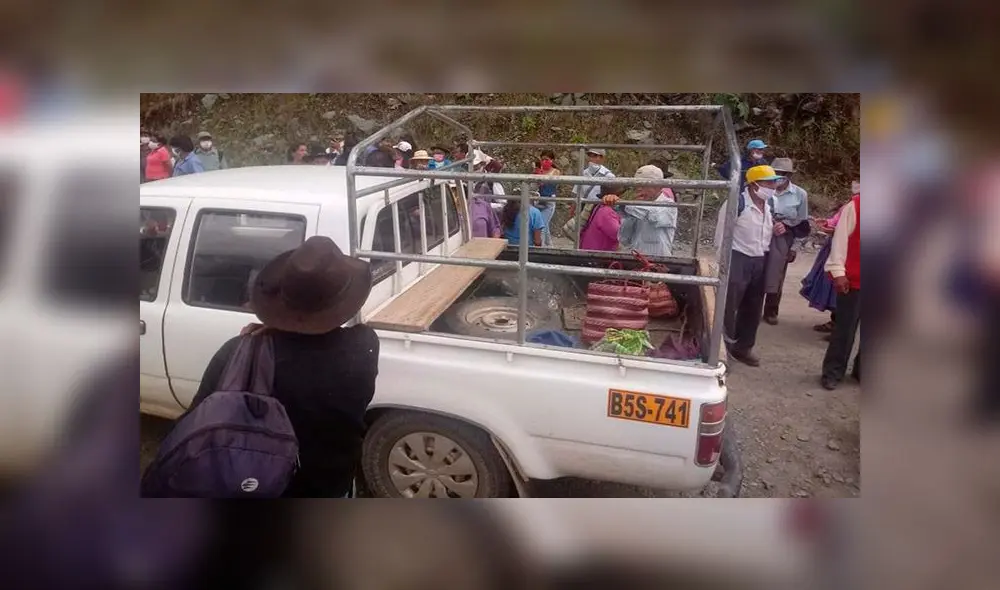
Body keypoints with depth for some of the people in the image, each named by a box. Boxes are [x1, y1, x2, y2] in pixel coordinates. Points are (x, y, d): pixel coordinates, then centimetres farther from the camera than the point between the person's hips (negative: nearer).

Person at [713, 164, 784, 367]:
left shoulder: (770, 204, 8)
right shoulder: (736, 202, -15)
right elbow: (722, 232, -12)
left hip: (760, 261, 8)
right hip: (737, 259, -7)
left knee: (753, 309, 15)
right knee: (728, 307, -2)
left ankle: (743, 347, 30)